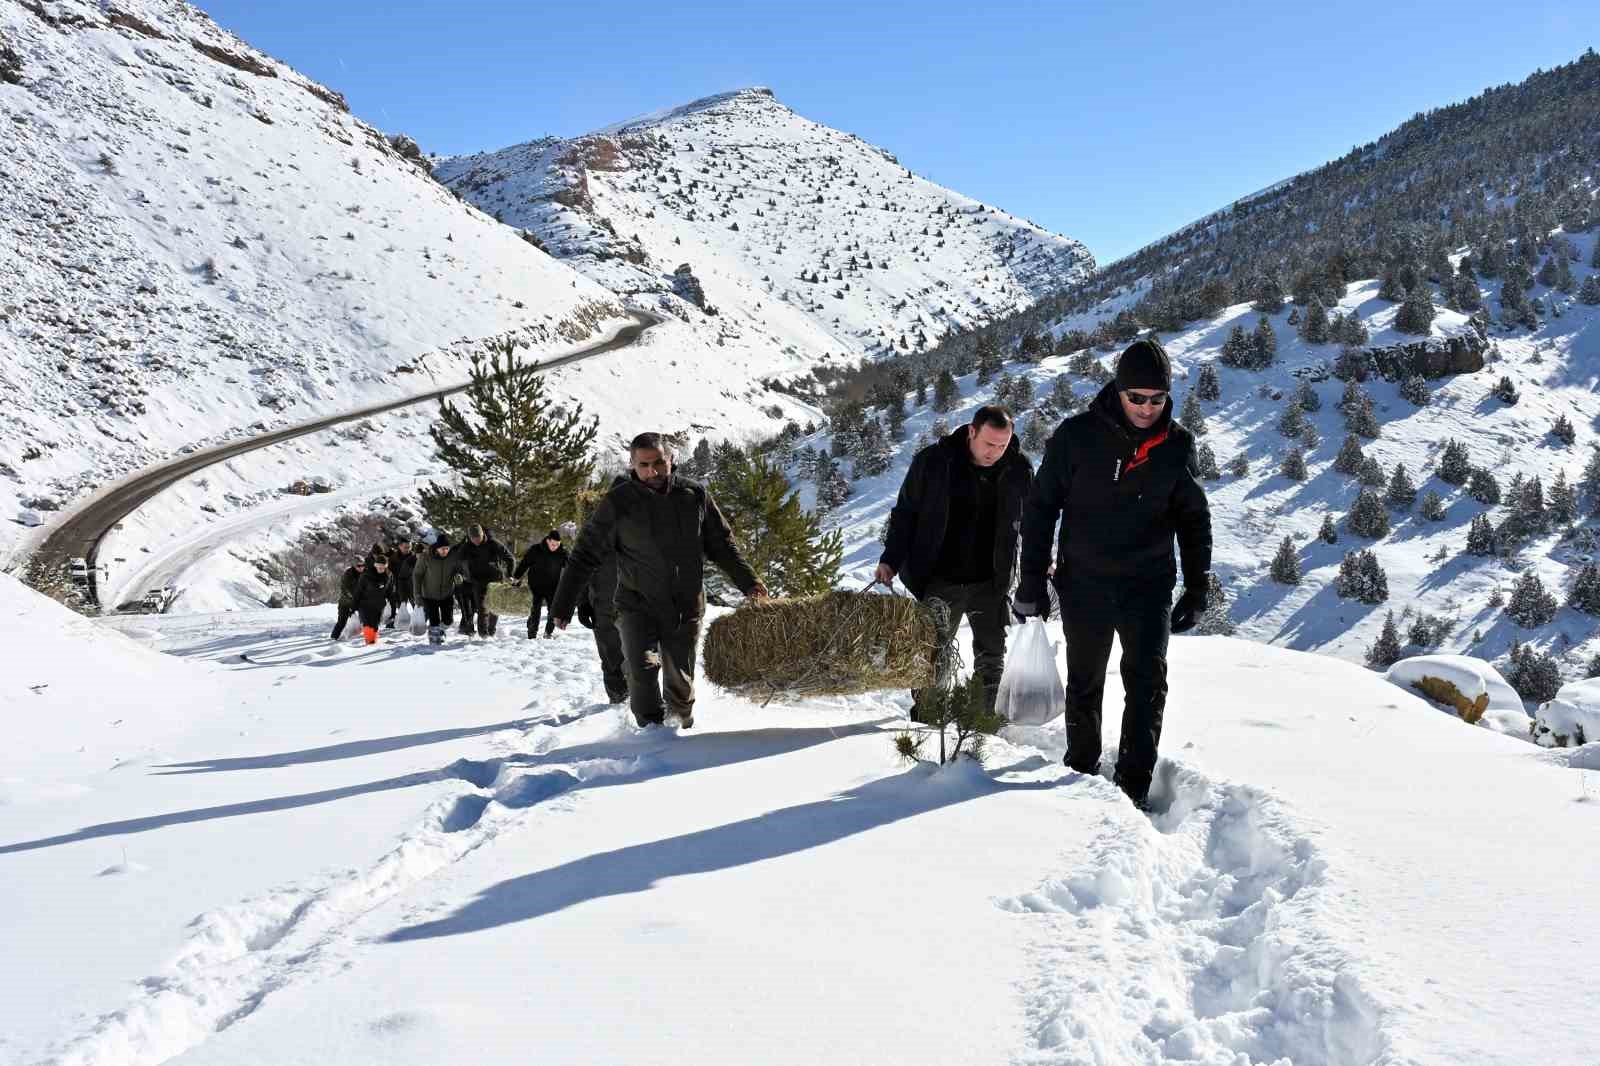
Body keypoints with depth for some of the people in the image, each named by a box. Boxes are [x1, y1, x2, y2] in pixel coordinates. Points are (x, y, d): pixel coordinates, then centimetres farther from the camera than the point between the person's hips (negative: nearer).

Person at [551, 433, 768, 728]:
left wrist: (748, 582, 6)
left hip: (686, 607, 2)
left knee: (680, 679, 11)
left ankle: (684, 726, 37)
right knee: (643, 669, -19)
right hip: (637, 606, -2)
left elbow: (721, 544, 11)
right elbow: (585, 557, -5)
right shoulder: (617, 504, -8)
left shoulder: (694, 496, -1)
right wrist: (562, 605, -6)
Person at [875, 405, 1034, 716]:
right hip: (941, 579, -2)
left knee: (991, 653, 9)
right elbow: (906, 513, -2)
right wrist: (891, 560, -7)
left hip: (990, 582, 2)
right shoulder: (933, 461, -10)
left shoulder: (1019, 470, -4)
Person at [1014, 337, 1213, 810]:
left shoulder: (1178, 444, -2)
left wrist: (1197, 586, 3)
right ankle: (1081, 769, 29)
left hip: (1149, 584, 1)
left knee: (1147, 684, -6)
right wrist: (1032, 581, -4)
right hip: (1084, 583, -1)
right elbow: (1041, 507, -3)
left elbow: (1193, 518, 8)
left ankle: (1134, 785, 0)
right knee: (1084, 683, 12)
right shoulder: (1076, 435, -9)